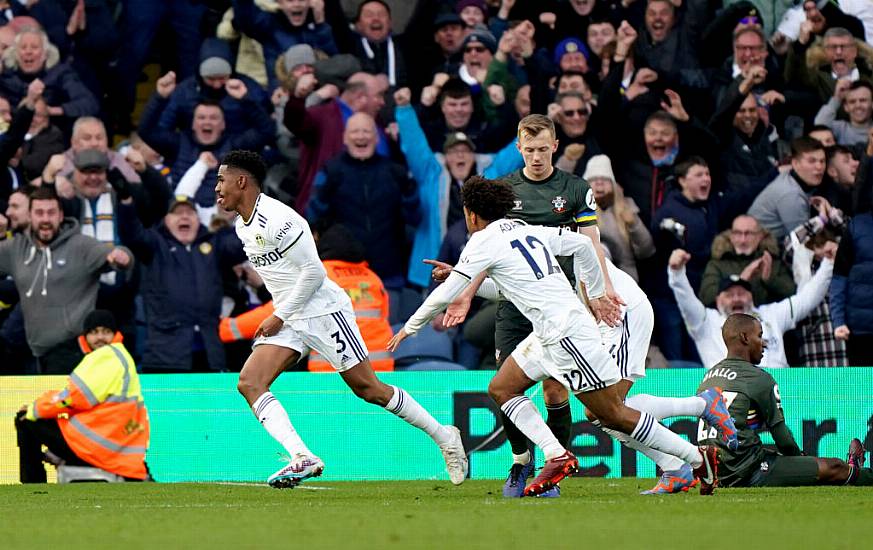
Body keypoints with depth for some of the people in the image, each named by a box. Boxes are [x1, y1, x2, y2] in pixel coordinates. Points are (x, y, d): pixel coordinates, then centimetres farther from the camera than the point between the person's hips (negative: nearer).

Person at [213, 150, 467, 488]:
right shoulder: (243, 226, 11)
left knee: (368, 389, -3)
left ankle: (443, 437, 12)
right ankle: (302, 458, -21)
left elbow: (314, 271, -20)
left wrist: (279, 317, -17)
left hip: (323, 311, -9)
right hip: (287, 319, 9)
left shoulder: (275, 219, -19)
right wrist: (278, 317, 20)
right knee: (249, 383, -11)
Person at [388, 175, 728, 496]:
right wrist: (596, 293, 29)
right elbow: (583, 244, 23)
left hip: (565, 333, -9)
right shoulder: (527, 231, 17)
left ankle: (699, 458, -1)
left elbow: (446, 295, -5)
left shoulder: (484, 241, -6)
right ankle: (557, 456, -1)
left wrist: (409, 328, 8)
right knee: (501, 389, 10)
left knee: (612, 415, -4)